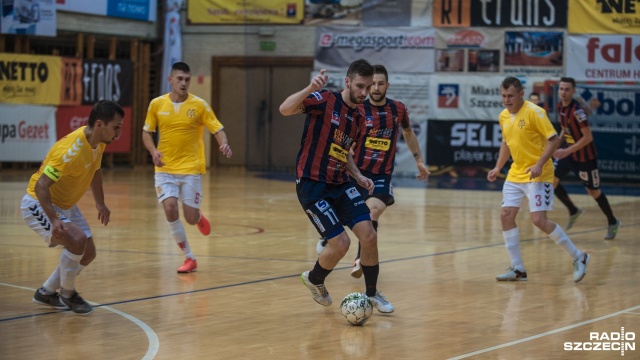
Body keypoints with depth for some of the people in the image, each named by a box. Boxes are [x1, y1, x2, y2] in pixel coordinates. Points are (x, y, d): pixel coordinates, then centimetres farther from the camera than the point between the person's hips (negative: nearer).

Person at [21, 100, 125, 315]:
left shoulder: (99, 143, -6)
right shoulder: (71, 150, -33)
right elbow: (40, 186, -35)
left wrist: (100, 203, 19)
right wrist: (54, 220, -44)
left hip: (65, 205, 9)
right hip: (39, 204, -9)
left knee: (88, 253, 8)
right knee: (77, 239, -28)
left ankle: (46, 293, 24)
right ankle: (67, 295, -6)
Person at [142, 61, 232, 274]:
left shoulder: (199, 105, -5)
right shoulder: (157, 104, 0)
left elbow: (218, 129, -4)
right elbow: (147, 132, 9)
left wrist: (224, 144, -26)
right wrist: (153, 151, -11)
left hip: (191, 168, -1)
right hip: (165, 169, 1)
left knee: (191, 218, -3)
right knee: (170, 210, -17)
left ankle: (199, 217, 38)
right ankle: (189, 258, 1)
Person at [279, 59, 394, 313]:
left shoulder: (359, 119, 11)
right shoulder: (325, 101, -12)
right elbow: (285, 109, -26)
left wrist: (358, 176, 10)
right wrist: (310, 89, -40)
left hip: (339, 185, 7)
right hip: (312, 185, -7)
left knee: (369, 235, -5)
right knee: (341, 243, -12)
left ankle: (372, 294, 15)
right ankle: (314, 280, 19)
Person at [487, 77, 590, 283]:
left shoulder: (534, 112, -15)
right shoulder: (503, 116, 7)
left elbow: (554, 139, -17)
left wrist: (539, 164, -25)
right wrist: (498, 168, 14)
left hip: (538, 175, -8)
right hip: (515, 175, 8)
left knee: (539, 220, -15)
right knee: (506, 216, -1)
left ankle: (578, 257, 1)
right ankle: (518, 269, 8)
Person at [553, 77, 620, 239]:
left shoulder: (577, 111, -26)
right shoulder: (559, 107, -2)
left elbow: (588, 137, -27)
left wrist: (566, 151, -29)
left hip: (585, 156, -7)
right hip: (569, 152, 7)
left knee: (593, 190, 3)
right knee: (551, 179, -2)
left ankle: (613, 223, 22)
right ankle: (573, 211, 17)